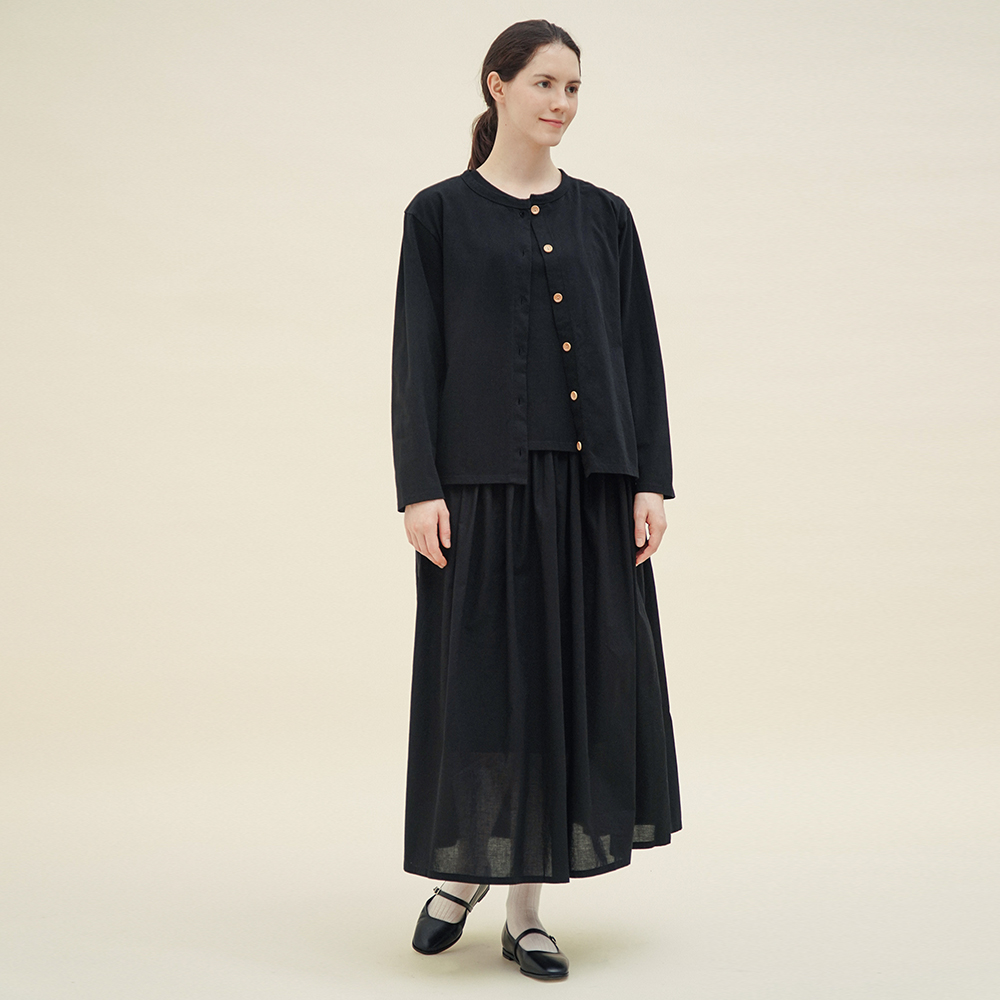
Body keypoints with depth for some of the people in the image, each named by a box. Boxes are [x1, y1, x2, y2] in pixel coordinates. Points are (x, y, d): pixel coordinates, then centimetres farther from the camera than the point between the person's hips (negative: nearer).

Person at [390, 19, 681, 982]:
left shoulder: (604, 216, 11)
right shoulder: (441, 213, 2)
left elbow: (640, 354, 8)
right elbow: (416, 357, -3)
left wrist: (651, 479, 0)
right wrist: (419, 488, -11)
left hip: (590, 479, 3)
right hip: (485, 478, -3)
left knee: (575, 671, 4)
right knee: (485, 672, 2)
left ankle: (526, 903, 16)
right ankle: (462, 870, 25)